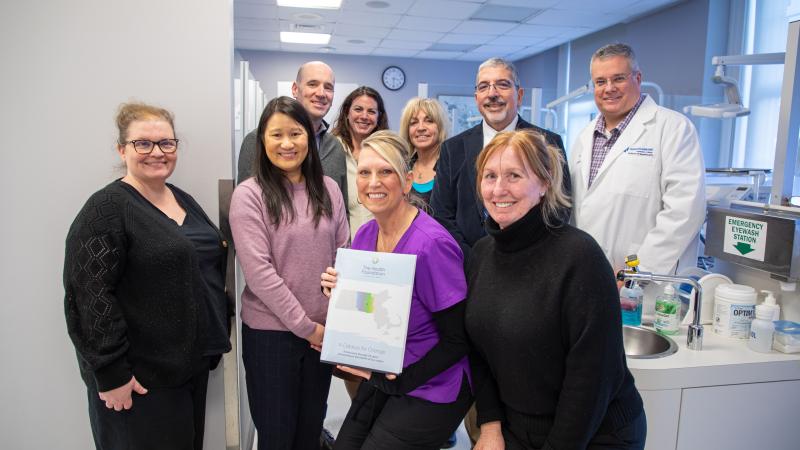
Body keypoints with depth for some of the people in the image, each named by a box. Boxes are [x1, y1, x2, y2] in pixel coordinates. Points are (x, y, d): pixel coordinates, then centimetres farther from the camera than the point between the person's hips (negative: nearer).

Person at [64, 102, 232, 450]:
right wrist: (110, 374, -20)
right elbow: (88, 296, -19)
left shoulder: (184, 200, 9)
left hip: (194, 361, 7)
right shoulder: (106, 209, -14)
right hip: (141, 376, -7)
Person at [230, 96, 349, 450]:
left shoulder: (328, 189, 4)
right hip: (270, 332, -3)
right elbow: (258, 271, -15)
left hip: (323, 330, 4)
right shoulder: (249, 195, -9)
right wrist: (305, 326, -14)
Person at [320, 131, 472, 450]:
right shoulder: (364, 235, -2)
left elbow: (457, 339, -18)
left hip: (430, 391, -6)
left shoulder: (431, 244, -24)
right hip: (379, 379, 7)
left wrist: (400, 378, -21)